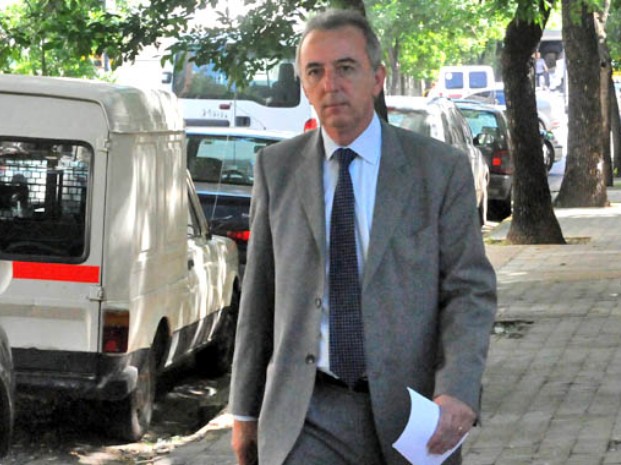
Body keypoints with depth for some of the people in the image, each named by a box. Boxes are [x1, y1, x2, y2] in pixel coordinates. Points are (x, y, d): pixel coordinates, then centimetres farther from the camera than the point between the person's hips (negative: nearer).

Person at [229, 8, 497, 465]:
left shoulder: (441, 169, 0)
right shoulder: (277, 167, 7)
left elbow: (471, 290, -4)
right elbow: (259, 294, 10)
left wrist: (458, 392, -20)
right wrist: (245, 409, 10)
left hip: (407, 411, 0)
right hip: (306, 416, 1)